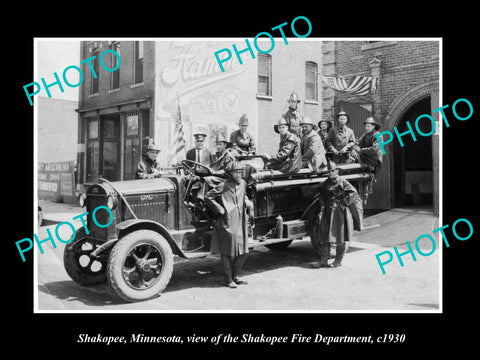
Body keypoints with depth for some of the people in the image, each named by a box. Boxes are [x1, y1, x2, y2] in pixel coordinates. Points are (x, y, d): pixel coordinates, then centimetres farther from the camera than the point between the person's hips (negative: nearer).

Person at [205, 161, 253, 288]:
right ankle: (228, 280, 13)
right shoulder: (223, 186, -10)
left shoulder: (242, 184, 9)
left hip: (240, 223, 6)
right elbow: (208, 197, -8)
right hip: (227, 224, -6)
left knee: (242, 250, 9)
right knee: (227, 251, 1)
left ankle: (235, 276, 24)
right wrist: (220, 209, -12)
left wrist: (247, 202, 9)